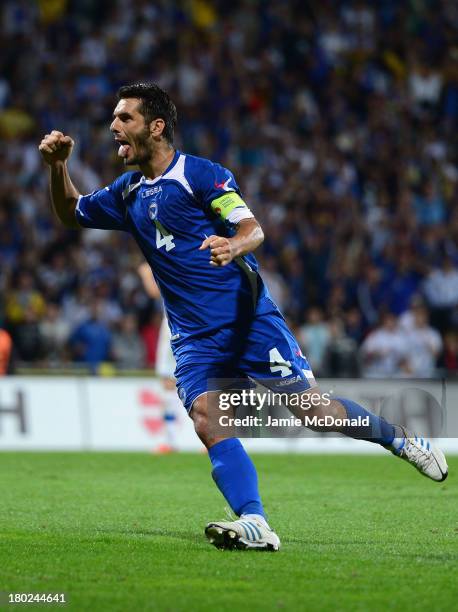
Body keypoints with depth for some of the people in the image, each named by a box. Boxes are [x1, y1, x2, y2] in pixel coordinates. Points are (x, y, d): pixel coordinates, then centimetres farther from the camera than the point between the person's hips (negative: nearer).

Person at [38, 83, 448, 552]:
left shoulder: (200, 174, -6)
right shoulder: (127, 194, 13)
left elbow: (253, 230, -13)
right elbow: (71, 215, 25)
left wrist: (232, 246, -36)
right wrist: (58, 166, 7)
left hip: (247, 317, -5)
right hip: (193, 336, 5)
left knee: (313, 406, -5)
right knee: (206, 420, -19)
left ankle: (402, 440, 20)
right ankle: (253, 525, -29)